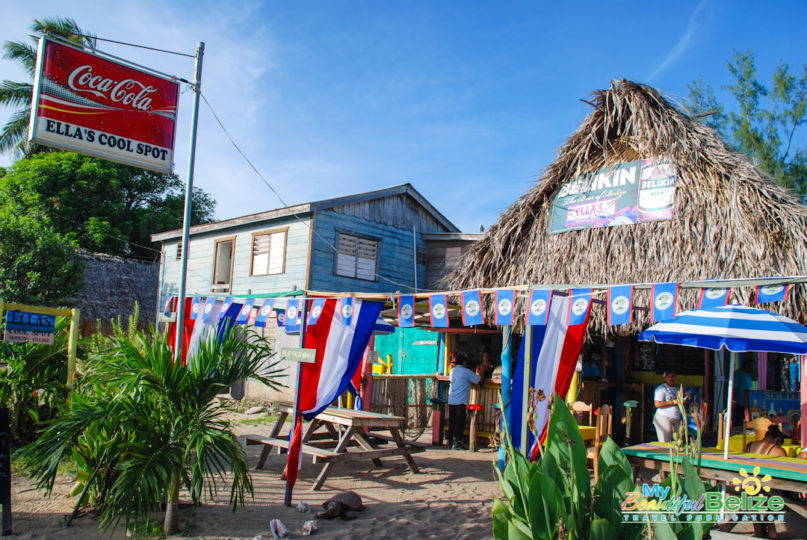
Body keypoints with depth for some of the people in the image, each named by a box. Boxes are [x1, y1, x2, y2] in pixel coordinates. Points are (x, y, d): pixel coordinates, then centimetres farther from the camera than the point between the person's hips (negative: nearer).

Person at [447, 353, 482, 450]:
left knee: (452, 421, 10)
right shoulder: (467, 372, -6)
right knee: (460, 421, -3)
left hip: (451, 401, 6)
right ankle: (456, 443, -5)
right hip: (461, 401, -6)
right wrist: (478, 372, 18)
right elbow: (478, 379, -3)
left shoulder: (452, 371, 12)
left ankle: (451, 441, 15)